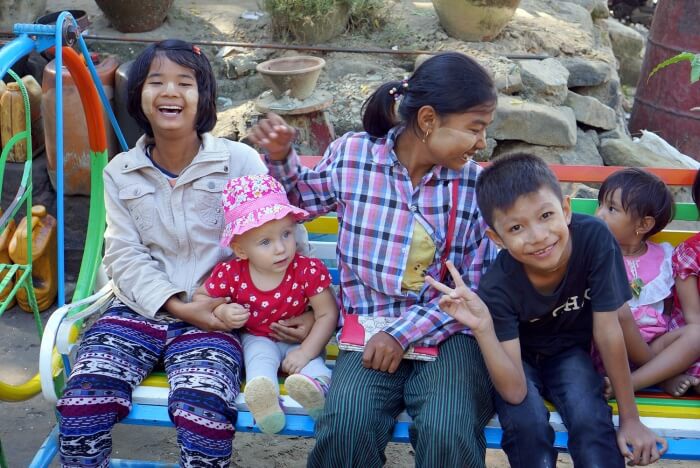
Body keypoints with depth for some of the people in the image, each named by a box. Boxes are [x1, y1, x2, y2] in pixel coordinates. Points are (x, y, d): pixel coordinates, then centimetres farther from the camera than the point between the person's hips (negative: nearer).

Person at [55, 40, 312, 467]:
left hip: (215, 313, -3)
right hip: (140, 308, 3)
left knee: (203, 412, -31)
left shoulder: (240, 161, 1)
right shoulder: (120, 173, 10)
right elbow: (125, 255, 2)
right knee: (81, 403, -22)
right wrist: (177, 305, -12)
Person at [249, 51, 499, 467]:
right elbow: (304, 200, 20)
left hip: (448, 332, 0)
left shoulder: (477, 183, -2)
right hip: (370, 327, 0)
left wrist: (405, 333, -12)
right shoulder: (353, 153, -1)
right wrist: (281, 157, 0)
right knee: (346, 427, -29)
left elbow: (477, 287, -2)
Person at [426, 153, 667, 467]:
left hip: (568, 353, 1)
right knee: (526, 422, -30)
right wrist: (482, 327, -48)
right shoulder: (497, 287, -31)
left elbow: (608, 333, -20)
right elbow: (515, 391, -32)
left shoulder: (593, 238, -30)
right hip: (515, 358, -1)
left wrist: (630, 419, -14)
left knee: (589, 418, -28)